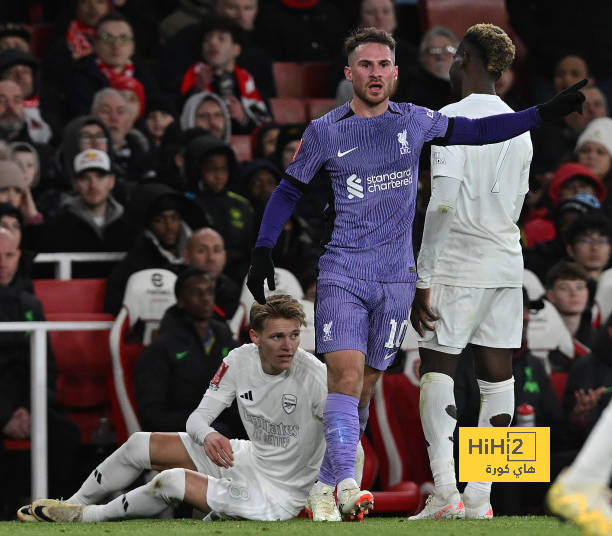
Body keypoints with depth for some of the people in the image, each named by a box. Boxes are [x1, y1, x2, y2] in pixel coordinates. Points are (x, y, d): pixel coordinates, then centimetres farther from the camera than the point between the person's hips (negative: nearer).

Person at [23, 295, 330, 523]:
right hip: (250, 458, 6)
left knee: (173, 482, -23)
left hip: (277, 497, -6)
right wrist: (207, 435, -31)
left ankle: (90, 514, 3)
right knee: (139, 445, 5)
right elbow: (198, 418, -6)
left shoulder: (315, 376, -26)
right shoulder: (240, 361, -8)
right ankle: (72, 505, 24)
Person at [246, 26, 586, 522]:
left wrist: (544, 113, 12)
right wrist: (262, 253, 5)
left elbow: (477, 131, 17)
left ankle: (326, 485, 18)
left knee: (365, 382, 6)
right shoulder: (325, 132, 1)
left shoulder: (414, 121, 6)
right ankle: (345, 483, -26)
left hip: (396, 276, 3)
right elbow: (289, 191, 11)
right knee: (345, 374, -19)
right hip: (342, 271, -3)